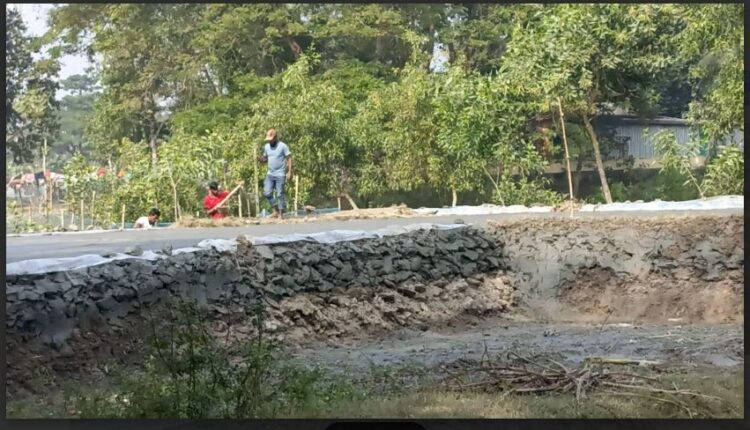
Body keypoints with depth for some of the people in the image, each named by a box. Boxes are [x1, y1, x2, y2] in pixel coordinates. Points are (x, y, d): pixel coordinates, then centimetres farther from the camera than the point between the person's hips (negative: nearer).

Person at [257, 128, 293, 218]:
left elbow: (289, 158, -7)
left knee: (280, 194, -3)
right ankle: (275, 210, 12)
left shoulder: (283, 146, -8)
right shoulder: (267, 146, 9)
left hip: (280, 175, -5)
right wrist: (260, 159, -6)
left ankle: (281, 213, 5)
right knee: (267, 193, -2)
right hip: (270, 174, 5)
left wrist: (289, 172, -13)